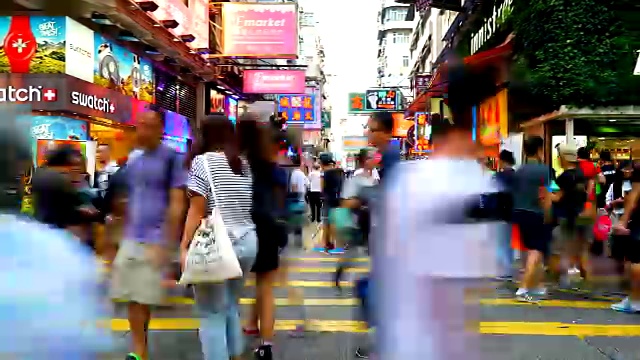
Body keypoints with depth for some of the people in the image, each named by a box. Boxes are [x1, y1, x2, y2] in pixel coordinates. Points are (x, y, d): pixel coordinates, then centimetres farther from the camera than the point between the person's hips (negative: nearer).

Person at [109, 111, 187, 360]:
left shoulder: (171, 159, -7)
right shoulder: (133, 161, 11)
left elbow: (177, 205, -10)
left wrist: (166, 243, -15)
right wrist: (125, 235, 16)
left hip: (155, 240, -5)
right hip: (131, 239, 6)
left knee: (144, 298, 1)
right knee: (130, 297, 6)